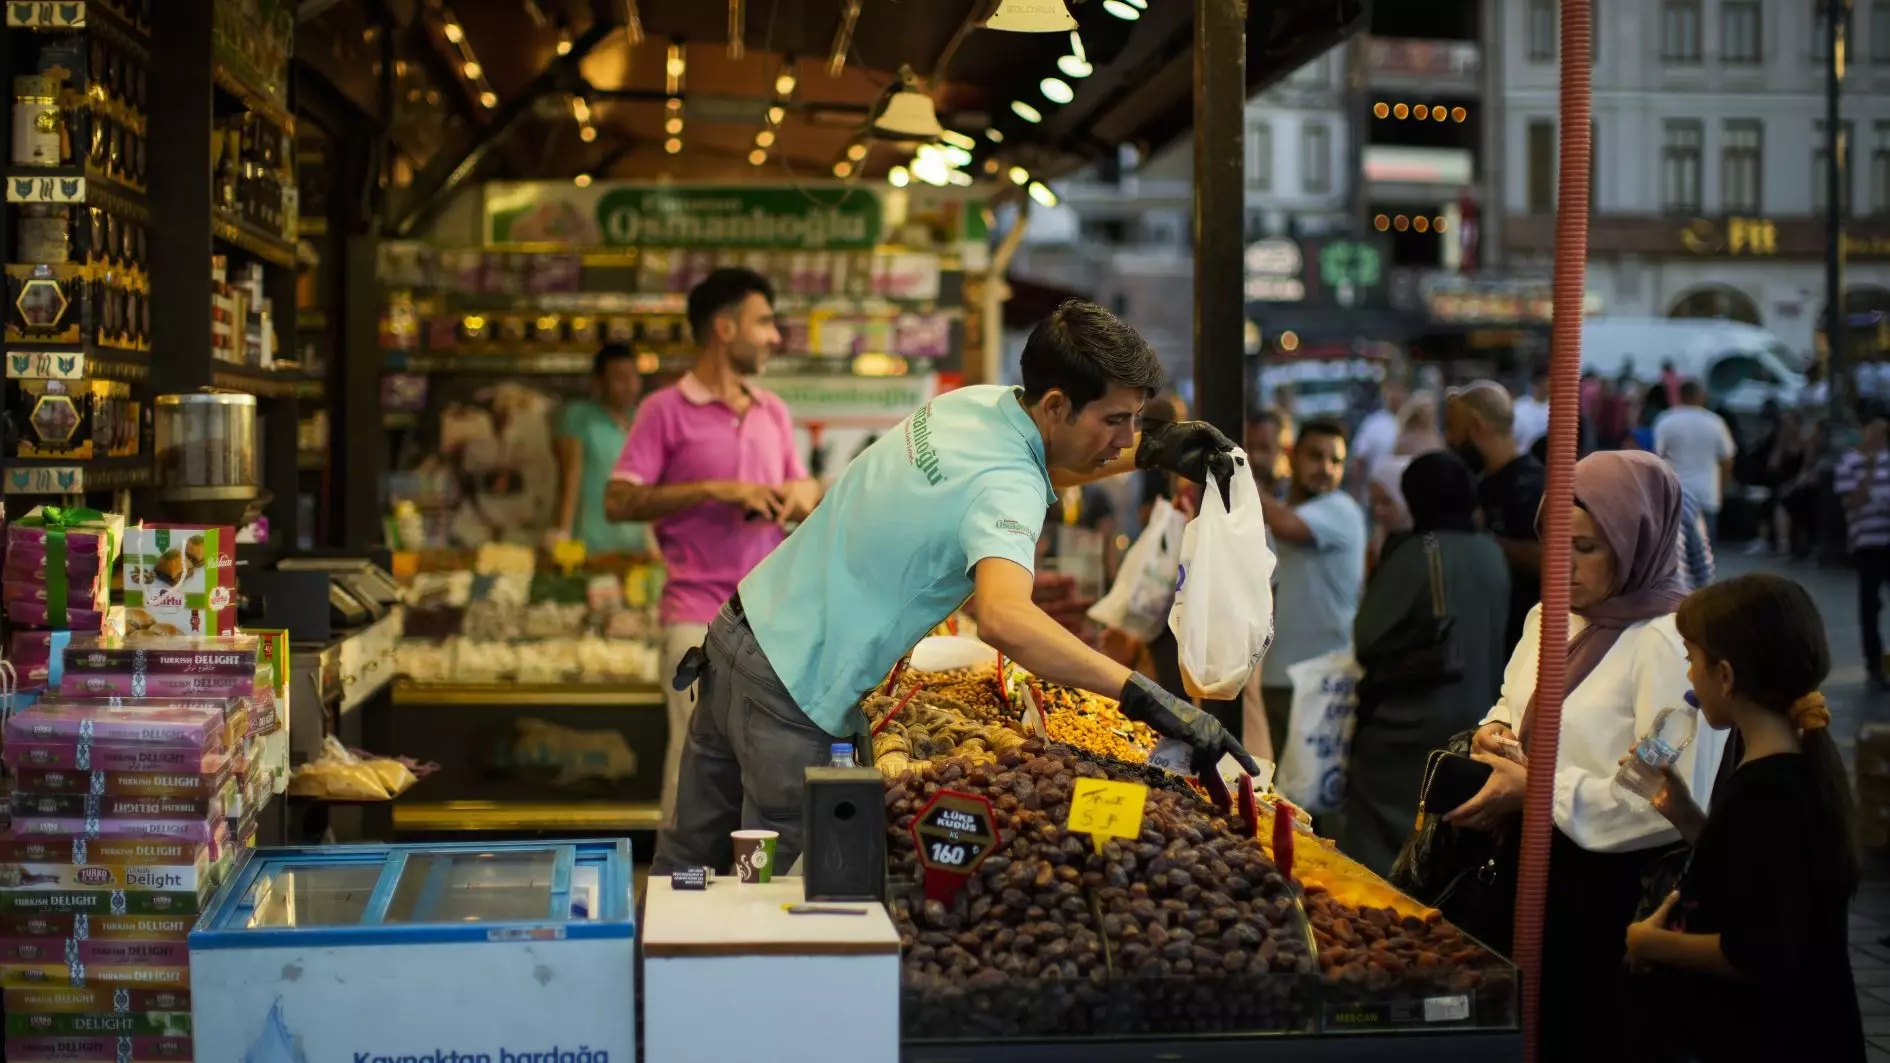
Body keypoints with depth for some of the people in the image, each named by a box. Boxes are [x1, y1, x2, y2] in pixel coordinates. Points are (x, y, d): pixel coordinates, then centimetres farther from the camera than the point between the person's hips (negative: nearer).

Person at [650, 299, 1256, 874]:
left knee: (691, 856, 18)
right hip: (792, 688, -9)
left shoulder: (975, 402, 1)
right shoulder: (1006, 489, -26)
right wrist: (1145, 698, -47)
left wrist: (1149, 452, 9)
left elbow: (1041, 466, 25)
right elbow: (1003, 619, -45)